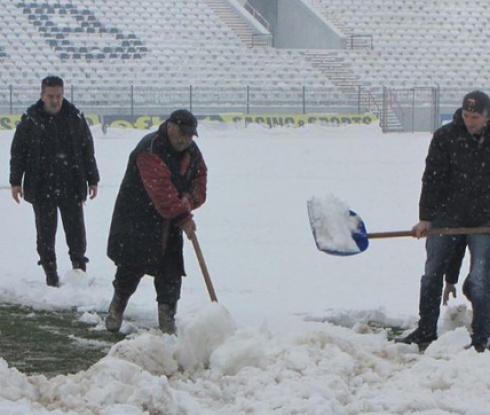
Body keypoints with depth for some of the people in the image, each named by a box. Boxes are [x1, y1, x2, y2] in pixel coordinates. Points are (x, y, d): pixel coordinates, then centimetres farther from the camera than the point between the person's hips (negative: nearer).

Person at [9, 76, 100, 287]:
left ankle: (79, 266, 16)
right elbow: (18, 151, 3)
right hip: (41, 186, -1)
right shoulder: (30, 120, -2)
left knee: (76, 229, 1)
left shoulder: (76, 118, 2)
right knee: (46, 231, 3)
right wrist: (16, 181, 0)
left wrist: (92, 180, 9)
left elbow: (88, 150, 9)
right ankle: (50, 273, 11)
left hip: (72, 185, 1)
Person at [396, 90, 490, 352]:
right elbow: (432, 178, -4)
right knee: (432, 276, 7)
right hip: (447, 215, 2)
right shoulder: (445, 137, -5)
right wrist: (425, 217, -8)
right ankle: (426, 331, 19)